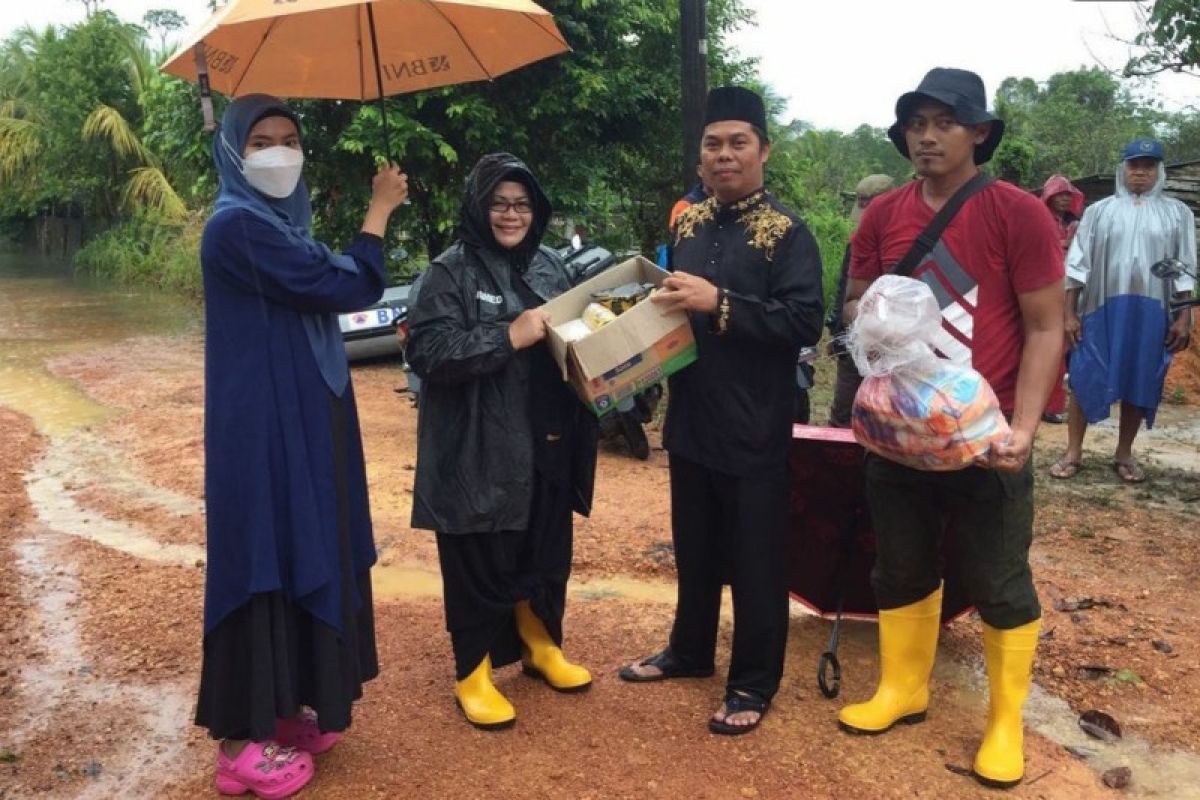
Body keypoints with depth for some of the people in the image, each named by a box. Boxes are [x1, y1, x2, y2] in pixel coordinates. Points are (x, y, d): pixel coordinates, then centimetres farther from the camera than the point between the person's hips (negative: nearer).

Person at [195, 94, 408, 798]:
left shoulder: (281, 222, 14)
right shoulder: (237, 224, -16)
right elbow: (344, 288, -19)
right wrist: (380, 209, -9)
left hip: (306, 418, 10)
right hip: (265, 424, -10)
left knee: (303, 553, 15)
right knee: (265, 558, -3)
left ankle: (283, 709, 29)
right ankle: (243, 742, 11)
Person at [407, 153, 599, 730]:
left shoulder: (547, 266, 11)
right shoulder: (451, 271, -8)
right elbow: (427, 351, -19)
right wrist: (509, 337, -25)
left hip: (546, 445, 6)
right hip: (479, 451, -6)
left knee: (546, 552, 18)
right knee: (482, 563, 5)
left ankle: (540, 646, 39)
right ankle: (473, 673, 22)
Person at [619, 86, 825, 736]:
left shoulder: (787, 233, -10)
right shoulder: (687, 224, 9)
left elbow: (805, 321, -21)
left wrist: (719, 303, -26)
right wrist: (663, 307, -2)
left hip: (754, 429, -6)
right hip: (691, 420, 6)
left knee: (755, 560, 6)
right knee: (693, 548, 20)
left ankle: (753, 683, 21)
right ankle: (689, 650, 38)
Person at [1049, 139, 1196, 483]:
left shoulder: (1177, 213, 7)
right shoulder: (1099, 211, 6)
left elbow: (1185, 269, 6)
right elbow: (1078, 264, 4)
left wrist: (1184, 317, -1)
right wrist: (1069, 312, -2)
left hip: (1152, 312, 1)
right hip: (1100, 309, -1)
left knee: (1139, 383, 6)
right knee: (1085, 379, -1)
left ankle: (1124, 454, 17)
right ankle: (1073, 452, 7)